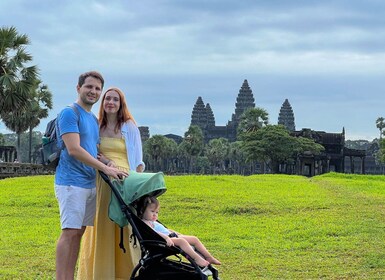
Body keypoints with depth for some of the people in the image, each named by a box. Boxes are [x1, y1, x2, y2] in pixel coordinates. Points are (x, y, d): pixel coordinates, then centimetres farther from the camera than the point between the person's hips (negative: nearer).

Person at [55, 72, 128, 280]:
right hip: (72, 182, -9)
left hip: (90, 183, 9)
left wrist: (109, 163, 3)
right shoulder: (70, 113, -8)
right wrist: (105, 168, -17)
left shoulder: (94, 120, 20)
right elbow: (73, 149, -17)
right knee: (70, 232, -12)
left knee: (79, 232, 8)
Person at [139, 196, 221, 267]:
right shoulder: (145, 223, -7)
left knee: (195, 239, 6)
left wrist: (178, 234, 28)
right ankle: (197, 258, -44)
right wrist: (166, 237, -37)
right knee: (181, 241, -36)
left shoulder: (154, 222, 28)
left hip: (171, 236, 11)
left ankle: (209, 257, 7)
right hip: (164, 240, -11)